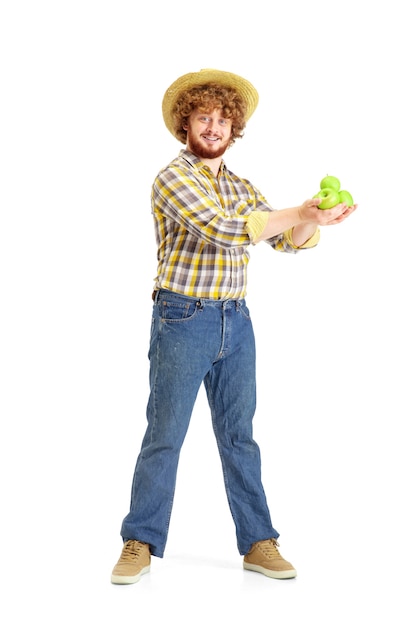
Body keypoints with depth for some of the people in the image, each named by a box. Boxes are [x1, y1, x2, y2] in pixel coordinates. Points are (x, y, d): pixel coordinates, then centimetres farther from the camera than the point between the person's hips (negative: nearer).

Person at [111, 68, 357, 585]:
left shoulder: (242, 188, 14)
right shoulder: (173, 179, -7)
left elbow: (289, 241, 9)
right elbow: (227, 230, -21)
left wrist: (312, 222, -13)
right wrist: (300, 212, -21)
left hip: (236, 322, 6)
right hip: (183, 321, -5)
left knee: (239, 436, 10)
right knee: (164, 436, 0)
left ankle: (257, 543, 16)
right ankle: (140, 543, 12)